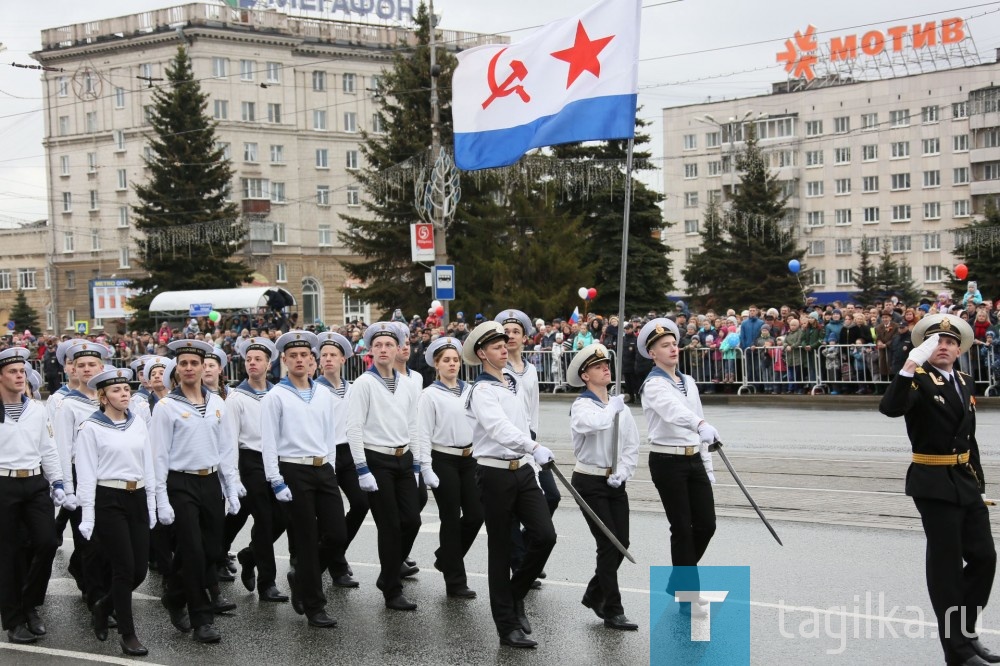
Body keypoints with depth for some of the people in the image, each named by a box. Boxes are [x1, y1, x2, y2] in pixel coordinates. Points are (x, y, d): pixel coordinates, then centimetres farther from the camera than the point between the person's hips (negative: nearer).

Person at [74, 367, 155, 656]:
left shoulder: (138, 423, 9)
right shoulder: (91, 428, -5)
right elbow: (86, 475, -6)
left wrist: (151, 505, 11)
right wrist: (88, 516, -9)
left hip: (137, 499, 5)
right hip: (109, 500, -5)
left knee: (139, 569, 4)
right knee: (124, 568, -6)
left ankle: (104, 607, 32)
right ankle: (128, 634, 7)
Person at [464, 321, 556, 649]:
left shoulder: (510, 387, 16)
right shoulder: (482, 391, -11)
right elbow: (500, 429, -28)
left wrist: (534, 472, 18)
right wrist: (534, 448, -42)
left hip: (523, 471, 7)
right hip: (495, 474, -7)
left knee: (545, 535, -6)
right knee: (501, 548, 1)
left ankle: (515, 595, 18)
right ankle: (507, 625, 10)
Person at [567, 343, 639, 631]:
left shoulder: (621, 407, 9)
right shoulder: (581, 406, -10)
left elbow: (632, 446, 6)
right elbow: (595, 423, -33)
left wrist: (621, 474, -9)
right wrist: (612, 407, -15)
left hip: (615, 483, 6)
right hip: (590, 482, -6)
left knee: (622, 543, 7)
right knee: (608, 544, -9)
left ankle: (594, 595, 28)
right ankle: (613, 611, 0)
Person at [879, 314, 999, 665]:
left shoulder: (964, 382, 12)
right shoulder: (919, 380, -10)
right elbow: (890, 408, -30)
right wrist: (910, 366, -40)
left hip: (967, 484, 7)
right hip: (935, 485, -7)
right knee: (947, 564, 0)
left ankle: (965, 630, 27)